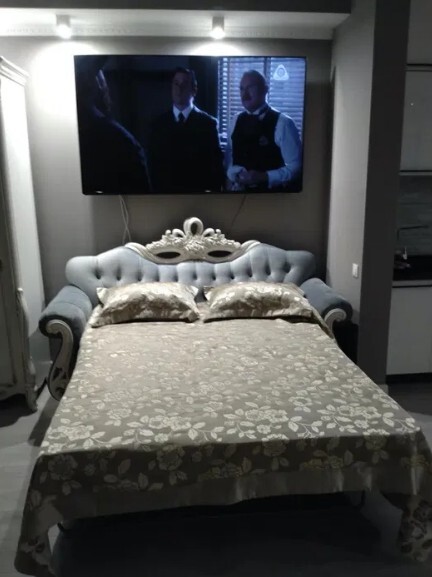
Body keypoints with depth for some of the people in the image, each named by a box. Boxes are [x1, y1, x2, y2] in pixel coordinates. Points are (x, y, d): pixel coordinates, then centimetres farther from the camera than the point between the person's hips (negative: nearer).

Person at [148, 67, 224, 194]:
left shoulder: (208, 123, 2)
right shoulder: (159, 123, 9)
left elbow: (216, 163, 2)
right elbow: (153, 162, 10)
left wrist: (213, 190, -7)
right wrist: (156, 189, 4)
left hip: (197, 193, -1)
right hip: (166, 191, 2)